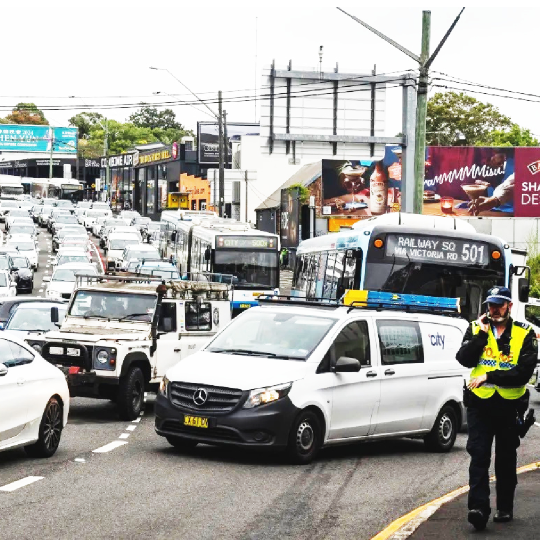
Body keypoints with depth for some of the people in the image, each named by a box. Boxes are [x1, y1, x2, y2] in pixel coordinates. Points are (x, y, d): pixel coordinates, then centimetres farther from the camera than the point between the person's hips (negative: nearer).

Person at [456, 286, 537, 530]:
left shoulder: (524, 334, -2)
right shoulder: (476, 329, 5)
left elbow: (524, 372, -12)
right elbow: (464, 359, -9)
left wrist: (489, 376, -17)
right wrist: (482, 333, -14)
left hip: (509, 406, 0)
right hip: (479, 403, 0)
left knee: (506, 459, 11)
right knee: (479, 455, -10)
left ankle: (505, 508, 22)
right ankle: (478, 508, -17)